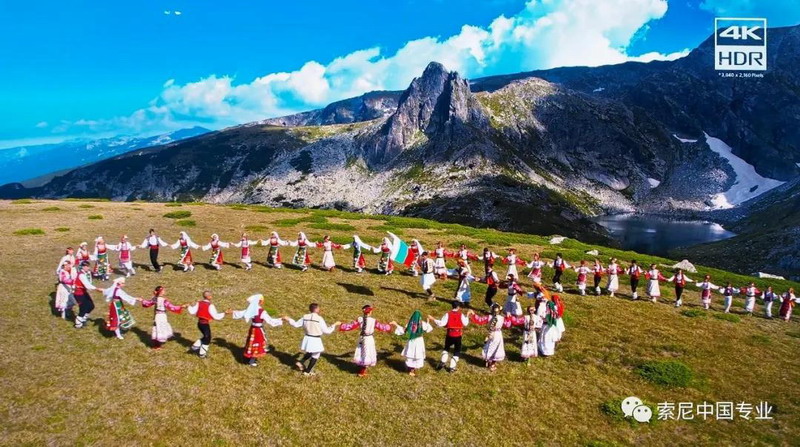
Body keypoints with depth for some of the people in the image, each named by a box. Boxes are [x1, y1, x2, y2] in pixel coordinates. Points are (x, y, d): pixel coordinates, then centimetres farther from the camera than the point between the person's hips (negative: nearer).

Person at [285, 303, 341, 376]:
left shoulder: (305, 317, -3)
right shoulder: (319, 319, -16)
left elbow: (296, 324, 7)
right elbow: (327, 331, -12)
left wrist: (288, 319, 21)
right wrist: (335, 325, 0)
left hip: (307, 339, 6)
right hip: (315, 340, -6)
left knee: (309, 353, 31)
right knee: (315, 356, 15)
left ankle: (300, 362, 17)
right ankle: (307, 371, 23)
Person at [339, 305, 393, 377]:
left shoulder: (359, 320, -8)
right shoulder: (373, 321, -13)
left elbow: (350, 325, -2)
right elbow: (382, 327, -2)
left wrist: (341, 325, 13)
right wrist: (390, 324, 15)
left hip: (361, 339, 3)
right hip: (369, 339, -3)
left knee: (361, 354, 17)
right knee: (367, 354, 8)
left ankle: (361, 370, 28)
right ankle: (362, 372, 14)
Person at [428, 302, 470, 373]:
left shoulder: (448, 314, -9)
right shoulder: (461, 315, -8)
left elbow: (441, 323, -13)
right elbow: (465, 324, 3)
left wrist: (433, 319, -5)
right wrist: (467, 316, 19)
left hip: (450, 335, 1)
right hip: (458, 336, -1)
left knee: (446, 348, 26)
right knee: (457, 352, 13)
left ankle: (443, 362, 13)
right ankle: (452, 367, 11)